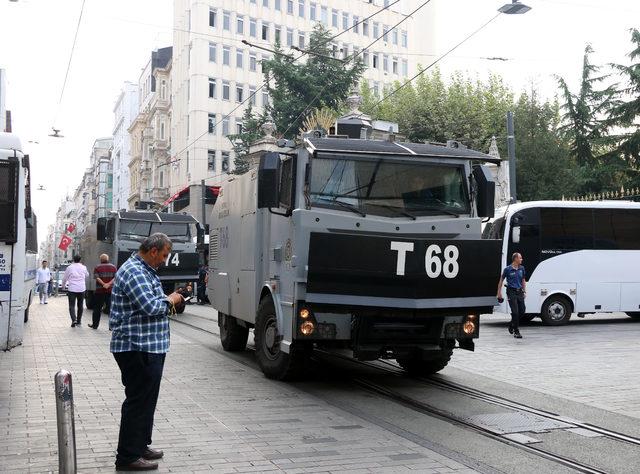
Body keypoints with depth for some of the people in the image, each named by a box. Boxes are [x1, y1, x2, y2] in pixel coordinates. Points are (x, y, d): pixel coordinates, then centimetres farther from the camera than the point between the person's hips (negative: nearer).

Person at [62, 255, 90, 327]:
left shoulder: (69, 268, -2)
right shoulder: (83, 267, 4)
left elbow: (64, 278, 8)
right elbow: (87, 275, 24)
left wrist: (63, 285, 26)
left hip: (72, 289, -2)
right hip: (82, 289, 3)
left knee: (72, 305, -2)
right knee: (80, 305, 14)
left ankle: (74, 320, -22)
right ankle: (79, 321, 18)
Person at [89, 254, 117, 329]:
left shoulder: (97, 268, 1)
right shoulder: (113, 267, 6)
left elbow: (97, 278, -13)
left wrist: (103, 284, -19)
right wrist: (109, 284, -15)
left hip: (99, 291, -1)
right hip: (110, 290, 1)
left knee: (97, 308, 9)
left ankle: (95, 324, 17)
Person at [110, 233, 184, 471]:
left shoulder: (144, 270, 17)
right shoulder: (134, 272, -18)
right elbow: (150, 307, -26)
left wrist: (168, 301, 11)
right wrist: (170, 300, -9)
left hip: (147, 347, 11)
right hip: (138, 347, -11)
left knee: (145, 399, 19)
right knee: (138, 401, -4)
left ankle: (140, 445, 31)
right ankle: (128, 457, 3)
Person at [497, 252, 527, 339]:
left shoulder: (522, 268, 8)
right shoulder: (508, 269, -5)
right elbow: (501, 280, 4)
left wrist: (525, 291, 11)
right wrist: (499, 292, 4)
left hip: (519, 292, 5)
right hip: (511, 292, -5)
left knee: (522, 311, 4)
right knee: (515, 312, -9)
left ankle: (512, 324, 30)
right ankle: (516, 332, -1)